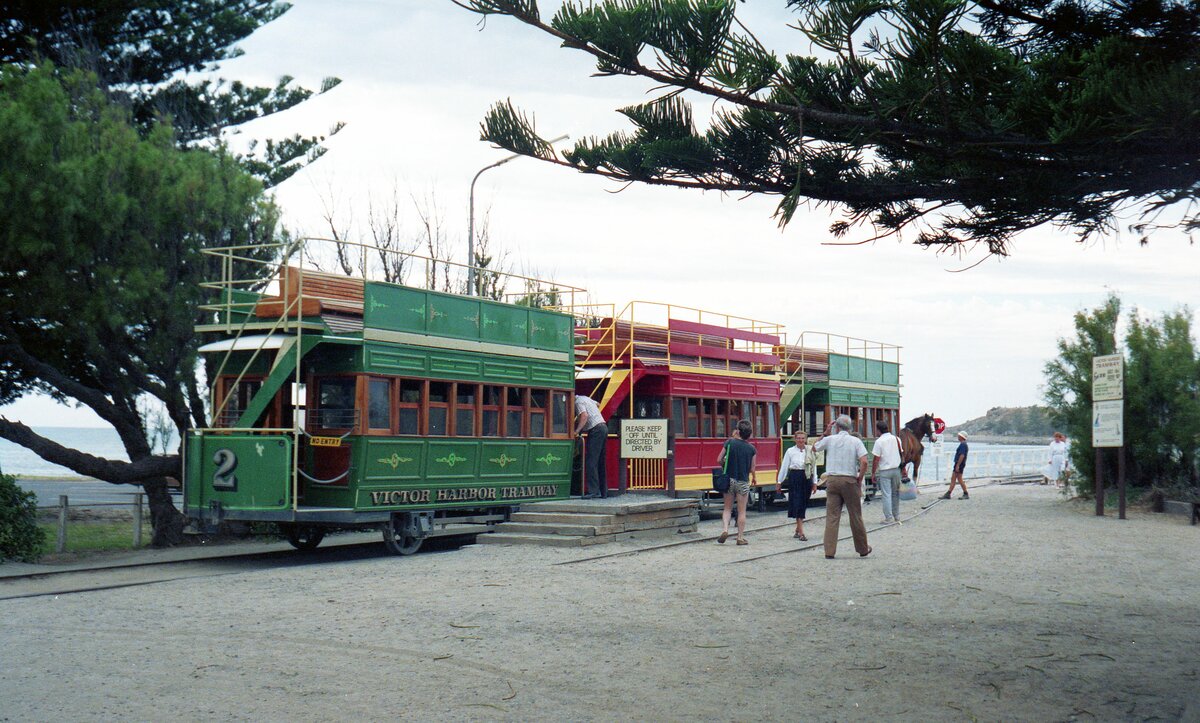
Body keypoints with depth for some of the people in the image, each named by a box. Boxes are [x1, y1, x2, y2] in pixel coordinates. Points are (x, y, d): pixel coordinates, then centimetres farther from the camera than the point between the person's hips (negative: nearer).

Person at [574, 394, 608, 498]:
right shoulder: (585, 398, 20)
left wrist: (577, 431, -25)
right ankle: (603, 491, 13)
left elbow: (584, 416, -22)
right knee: (600, 462, 12)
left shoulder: (578, 402, -7)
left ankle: (593, 491, -19)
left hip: (596, 430, -9)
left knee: (591, 462, -12)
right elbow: (597, 405, 38)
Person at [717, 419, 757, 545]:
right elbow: (752, 469, -2)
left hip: (729, 479, 1)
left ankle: (725, 530, -7)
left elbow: (719, 460, -5)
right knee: (741, 511, 7)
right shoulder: (751, 449, -5)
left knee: (727, 508, 13)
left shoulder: (730, 443, -6)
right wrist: (754, 478, 19)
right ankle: (741, 538, 9)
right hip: (743, 482, -1)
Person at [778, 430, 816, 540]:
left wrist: (814, 483, 6)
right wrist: (779, 481, 6)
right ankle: (801, 533, -10)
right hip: (794, 478, -3)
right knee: (797, 504, -7)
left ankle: (797, 530, 23)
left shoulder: (810, 451, 6)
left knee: (803, 505, 8)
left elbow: (814, 467, 9)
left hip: (807, 479, 3)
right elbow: (784, 467, 5)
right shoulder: (790, 451, 1)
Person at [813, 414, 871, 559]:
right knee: (855, 516, 8)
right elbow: (864, 462, -12)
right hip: (849, 480, -1)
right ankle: (863, 549, 20)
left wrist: (826, 432, 21)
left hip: (832, 480, 1)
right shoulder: (856, 441, 0)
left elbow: (815, 447, 21)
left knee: (832, 516, 1)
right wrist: (859, 479, -1)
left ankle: (829, 551, -4)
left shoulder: (830, 439, 3)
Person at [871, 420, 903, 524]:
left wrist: (873, 473, -5)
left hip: (885, 471, -5)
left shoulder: (879, 441, -11)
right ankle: (897, 517, 20)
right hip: (896, 469, 5)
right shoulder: (896, 439, 7)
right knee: (895, 493, 15)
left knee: (886, 494, -1)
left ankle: (889, 518, -3)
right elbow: (901, 454, 12)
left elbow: (876, 459, -12)